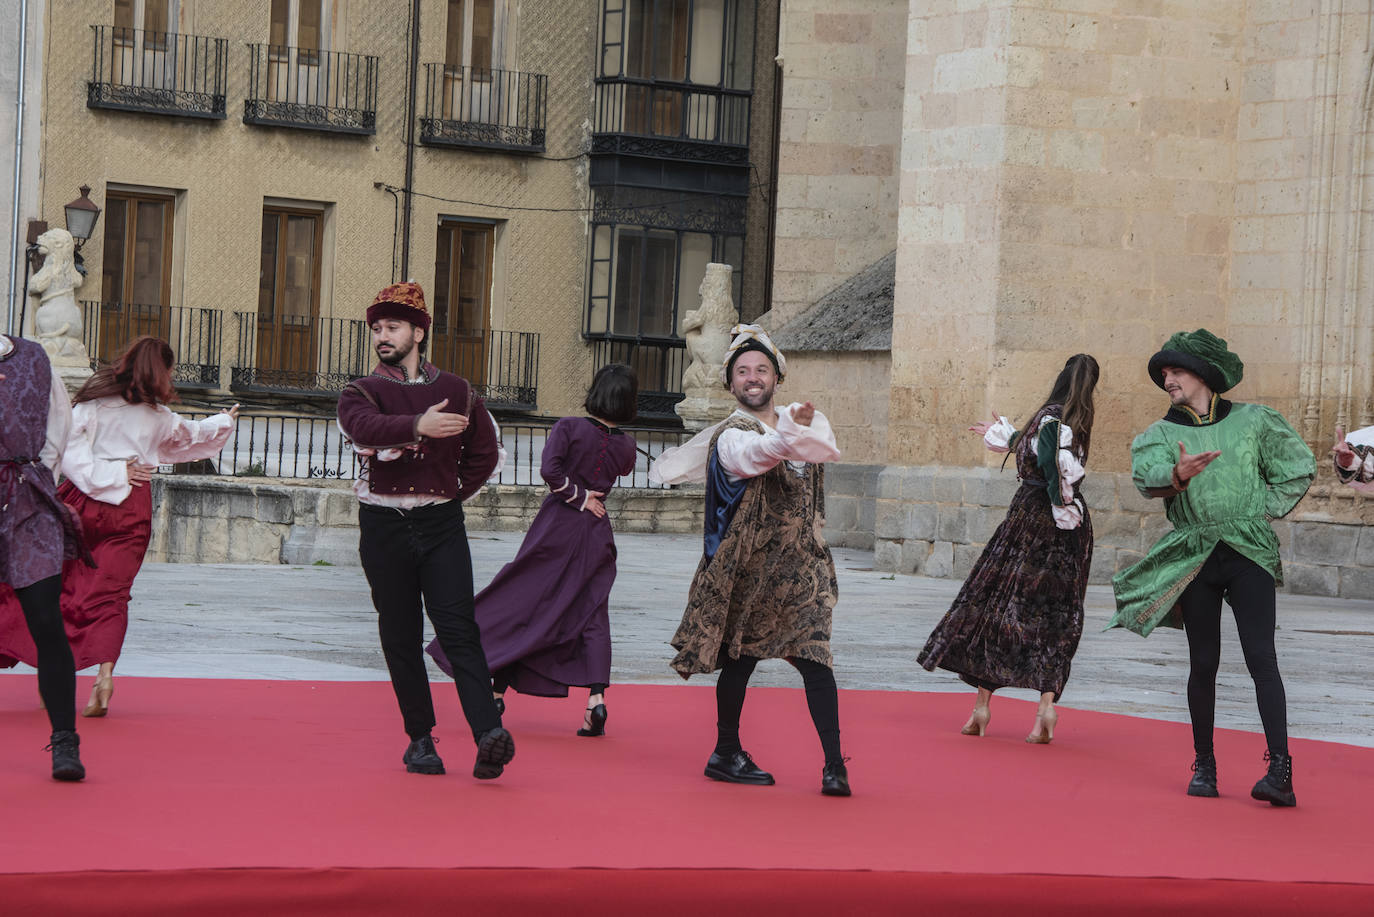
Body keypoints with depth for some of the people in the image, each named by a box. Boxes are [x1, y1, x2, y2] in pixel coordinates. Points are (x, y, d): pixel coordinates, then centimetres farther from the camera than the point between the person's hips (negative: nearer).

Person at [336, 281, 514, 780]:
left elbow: (484, 453, 21)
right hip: (384, 528, 0)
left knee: (459, 630, -12)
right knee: (401, 637, 4)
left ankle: (489, 733, -23)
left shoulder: (457, 391, 9)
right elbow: (367, 428, -23)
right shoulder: (361, 392, 2)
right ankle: (420, 739, 14)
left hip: (442, 526, 0)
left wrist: (451, 495, 11)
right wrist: (418, 425, -39)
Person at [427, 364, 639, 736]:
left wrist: (577, 496, -10)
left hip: (557, 525, -3)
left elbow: (549, 468, -22)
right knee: (593, 614, 4)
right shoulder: (626, 444, 2)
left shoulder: (569, 427, -10)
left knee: (522, 603, 6)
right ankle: (596, 696, -12)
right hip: (597, 532, 3)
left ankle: (497, 691, 6)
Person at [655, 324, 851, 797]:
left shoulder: (800, 419, 11)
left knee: (814, 657, -6)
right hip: (747, 566, -3)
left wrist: (803, 431, -29)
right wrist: (788, 434, -50)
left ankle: (835, 766, -7)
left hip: (800, 564, 3)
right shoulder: (731, 436, -7)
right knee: (740, 659, 5)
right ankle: (727, 753, 23)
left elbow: (829, 449, -9)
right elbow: (754, 453, -31)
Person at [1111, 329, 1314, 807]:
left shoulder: (1253, 421, 8)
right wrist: (1177, 475, -36)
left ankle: (1280, 769, -17)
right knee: (1203, 663, 3)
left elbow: (1299, 467, 17)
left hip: (1249, 553, -1)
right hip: (1194, 557, 1)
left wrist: (1263, 512, 8)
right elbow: (1147, 476, -14)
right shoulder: (1161, 434, 7)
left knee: (1261, 657, -12)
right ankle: (1204, 764, 16)